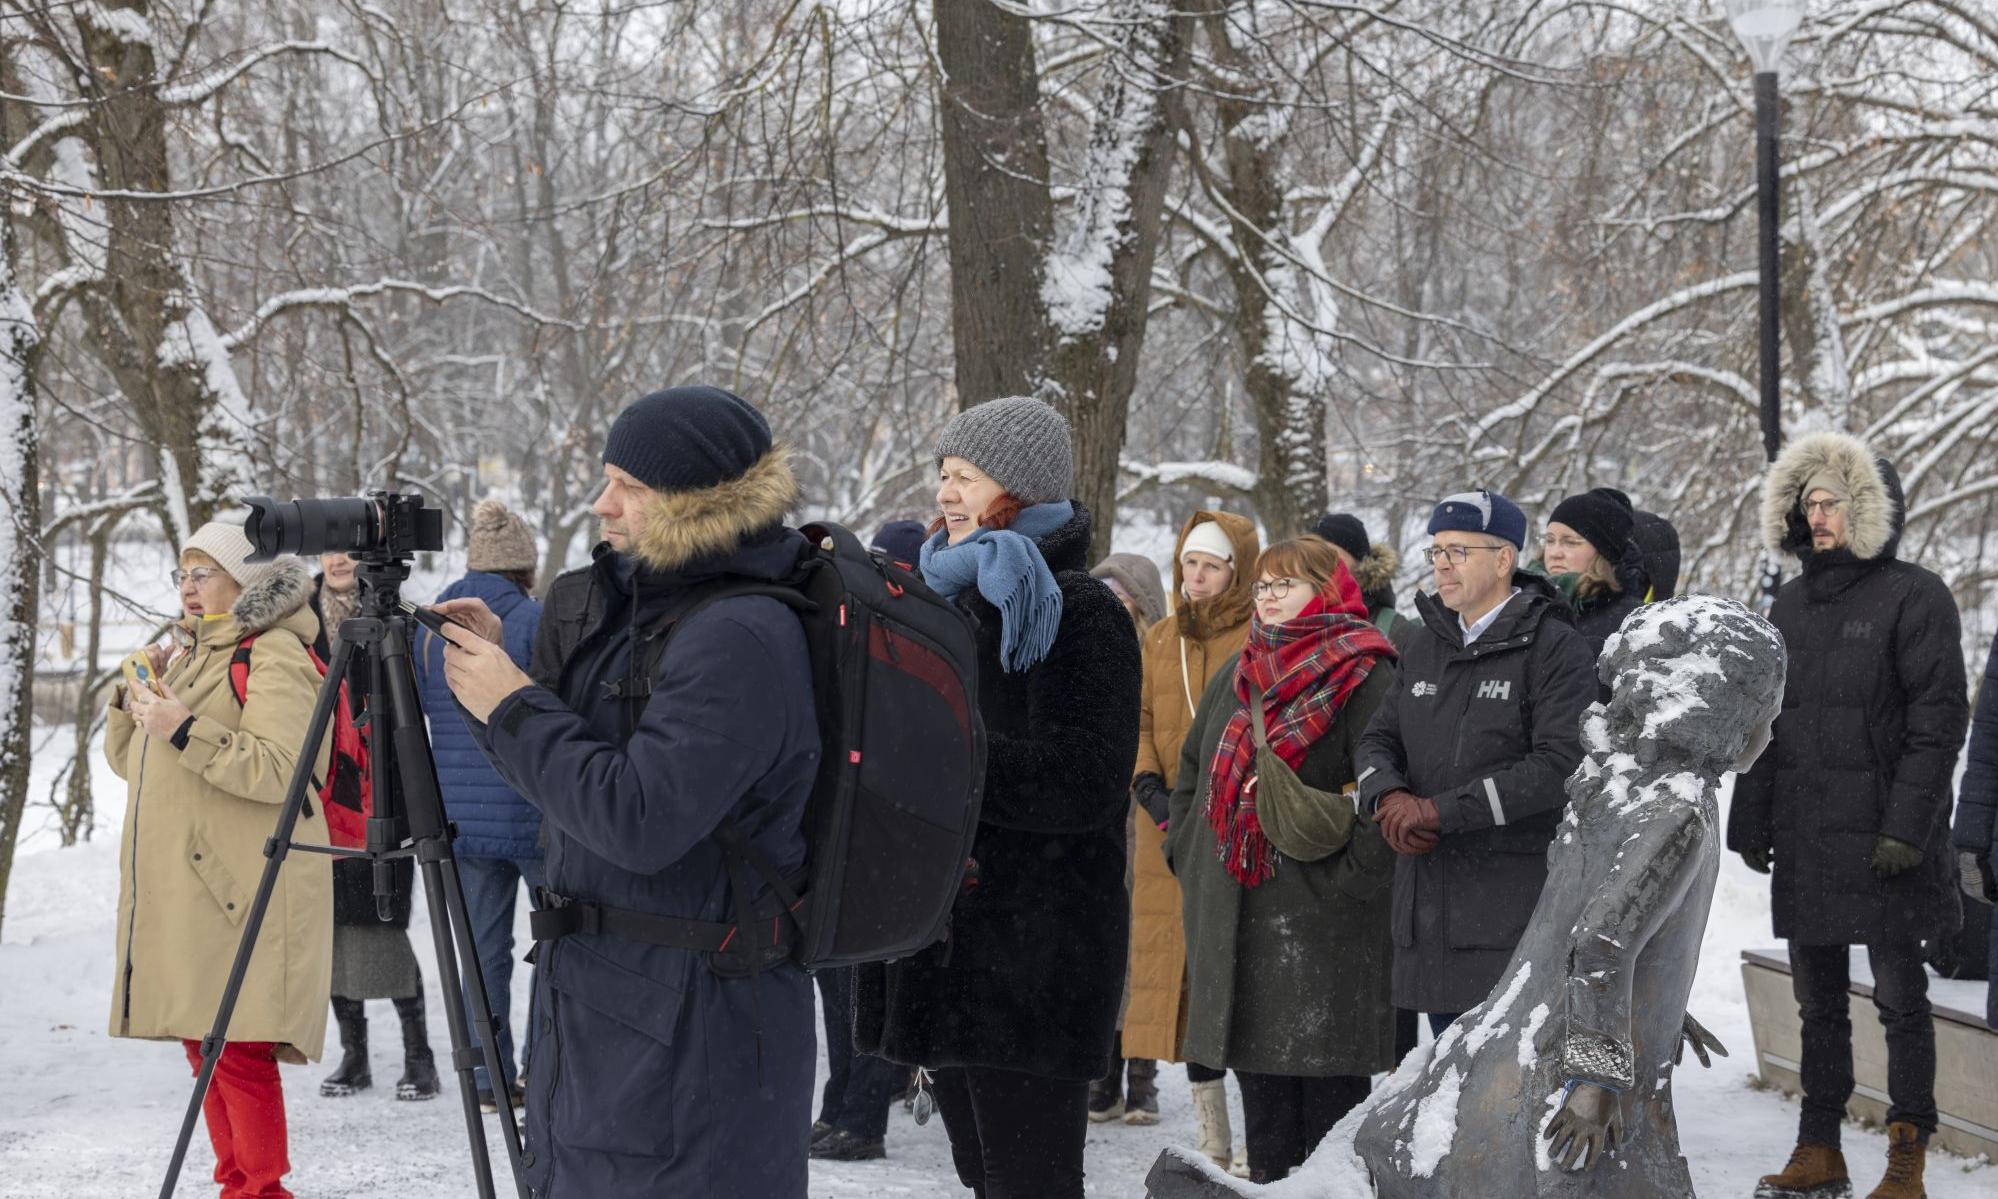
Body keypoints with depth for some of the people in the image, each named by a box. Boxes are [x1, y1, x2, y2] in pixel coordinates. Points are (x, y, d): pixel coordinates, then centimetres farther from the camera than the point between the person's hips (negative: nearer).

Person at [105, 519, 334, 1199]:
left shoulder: (274, 656, -7)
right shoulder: (189, 655, 21)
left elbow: (279, 770, -19)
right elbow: (128, 760, 26)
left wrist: (186, 731, -22)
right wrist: (136, 696, 8)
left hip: (242, 888, -9)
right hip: (178, 885, 9)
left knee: (237, 1047, -11)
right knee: (203, 1044, 10)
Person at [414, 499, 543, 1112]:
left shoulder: (429, 628, 7)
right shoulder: (539, 623, -9)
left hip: (460, 819, 4)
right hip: (536, 815, -4)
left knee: (484, 949, 11)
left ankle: (489, 1079, 10)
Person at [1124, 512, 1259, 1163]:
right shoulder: (1160, 641, 17)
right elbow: (1138, 720, 14)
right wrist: (1149, 787, -3)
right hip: (1170, 831, 5)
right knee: (1185, 969, 5)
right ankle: (1210, 1137, 12)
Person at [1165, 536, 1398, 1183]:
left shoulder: (1365, 681, -6)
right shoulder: (1236, 677, 17)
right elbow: (1193, 773, 25)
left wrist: (1349, 879, -18)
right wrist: (1187, 853, 14)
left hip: (1322, 924, -7)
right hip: (1234, 916, 7)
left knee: (1328, 1085, -3)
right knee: (1260, 1084, 12)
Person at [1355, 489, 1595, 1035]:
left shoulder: (1554, 646, -7)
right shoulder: (1424, 646, 16)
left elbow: (1560, 765, -16)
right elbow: (1379, 739, 16)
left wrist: (1441, 811, -17)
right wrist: (1390, 796, -9)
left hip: (1518, 904, -7)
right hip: (1429, 900, 7)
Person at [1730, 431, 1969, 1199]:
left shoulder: (1914, 597, -7)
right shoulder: (1791, 605, 14)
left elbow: (1939, 719, -12)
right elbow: (1761, 722, 17)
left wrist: (1907, 827, -18)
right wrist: (1752, 823, 11)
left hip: (1880, 842, -6)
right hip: (1804, 841, 6)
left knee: (1900, 998, 1)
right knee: (1818, 1001, 12)